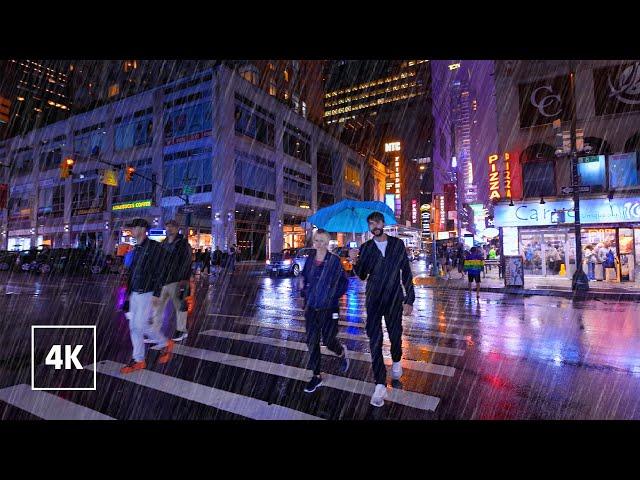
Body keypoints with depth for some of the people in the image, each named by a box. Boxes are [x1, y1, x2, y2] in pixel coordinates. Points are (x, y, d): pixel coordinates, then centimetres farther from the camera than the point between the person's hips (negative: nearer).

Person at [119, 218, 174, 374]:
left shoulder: (154, 247, -12)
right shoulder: (136, 249, 14)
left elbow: (160, 272, -17)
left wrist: (156, 294, -20)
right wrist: (128, 292, 20)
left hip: (147, 293, -8)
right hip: (135, 293, 8)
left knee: (141, 325, -7)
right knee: (134, 327, 9)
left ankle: (166, 344, 14)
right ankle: (138, 360, 19)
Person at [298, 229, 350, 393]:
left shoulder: (334, 260, -8)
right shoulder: (310, 259, 3)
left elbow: (344, 282, -3)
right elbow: (304, 278, 15)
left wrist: (334, 296, -10)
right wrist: (304, 292, -1)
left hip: (328, 308, -4)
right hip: (311, 307, 4)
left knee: (328, 340, 4)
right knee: (312, 341, 6)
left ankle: (342, 352, 40)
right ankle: (316, 376, 22)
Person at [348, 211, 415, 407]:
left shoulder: (397, 244, 1)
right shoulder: (366, 247, 3)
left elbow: (406, 272, 1)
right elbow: (362, 276, 2)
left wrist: (409, 299, -2)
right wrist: (355, 262, -19)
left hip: (395, 299, 0)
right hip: (373, 300, 0)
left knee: (395, 335, 13)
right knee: (374, 340, -2)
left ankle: (396, 362, 45)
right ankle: (380, 384, 6)